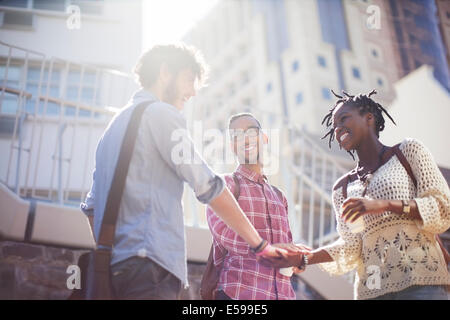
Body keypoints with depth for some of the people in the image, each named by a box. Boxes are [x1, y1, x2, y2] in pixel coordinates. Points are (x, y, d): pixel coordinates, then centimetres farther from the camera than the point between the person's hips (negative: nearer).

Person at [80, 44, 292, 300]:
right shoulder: (162, 113, -2)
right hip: (148, 268, -10)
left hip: (113, 269, 10)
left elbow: (91, 207, 24)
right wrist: (260, 244, 0)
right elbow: (209, 187, -6)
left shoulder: (117, 123, 26)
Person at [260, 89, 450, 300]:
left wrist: (385, 204, -16)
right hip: (371, 289, 3)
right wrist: (303, 259, -12)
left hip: (420, 282, -3)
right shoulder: (342, 188, 16)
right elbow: (350, 247, 5)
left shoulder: (408, 151, 9)